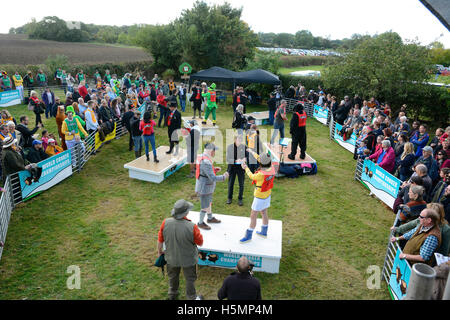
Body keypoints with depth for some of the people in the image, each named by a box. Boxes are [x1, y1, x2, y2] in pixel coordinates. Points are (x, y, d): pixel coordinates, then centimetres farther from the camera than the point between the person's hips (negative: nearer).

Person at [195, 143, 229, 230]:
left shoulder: (201, 157, 0)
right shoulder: (206, 163, -31)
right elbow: (213, 178, -31)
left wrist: (214, 170, 3)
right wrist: (224, 176, -17)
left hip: (206, 186, 10)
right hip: (204, 188, -10)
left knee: (208, 202, 25)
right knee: (205, 206, 7)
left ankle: (210, 218, 44)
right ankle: (200, 223, 25)